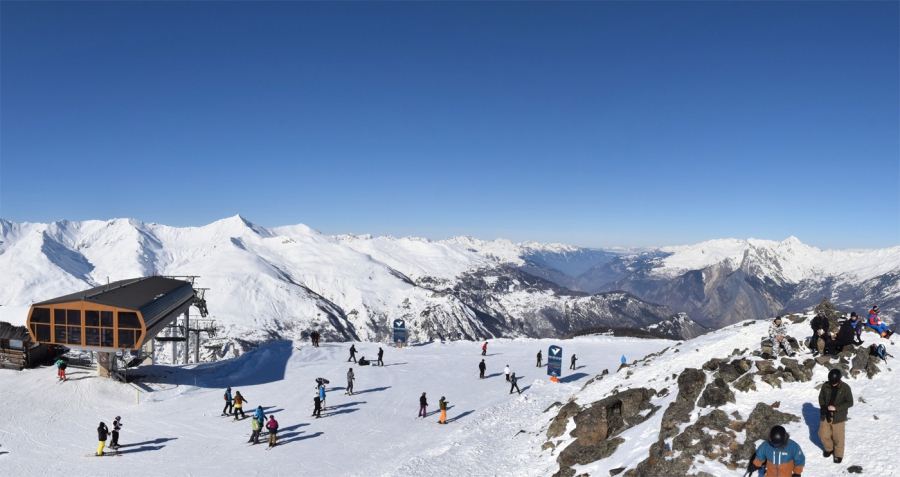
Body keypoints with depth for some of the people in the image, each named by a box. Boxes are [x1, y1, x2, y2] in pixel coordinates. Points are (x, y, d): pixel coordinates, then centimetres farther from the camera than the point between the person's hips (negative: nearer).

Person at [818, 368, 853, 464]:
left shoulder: (845, 388, -15)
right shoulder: (825, 386, -6)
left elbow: (850, 403, -11)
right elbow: (821, 397, 8)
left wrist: (836, 408, -20)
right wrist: (823, 407, -10)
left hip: (838, 417, -3)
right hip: (825, 416, 3)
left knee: (838, 437, 6)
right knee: (823, 435, 11)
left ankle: (839, 454, 28)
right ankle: (829, 449, 38)